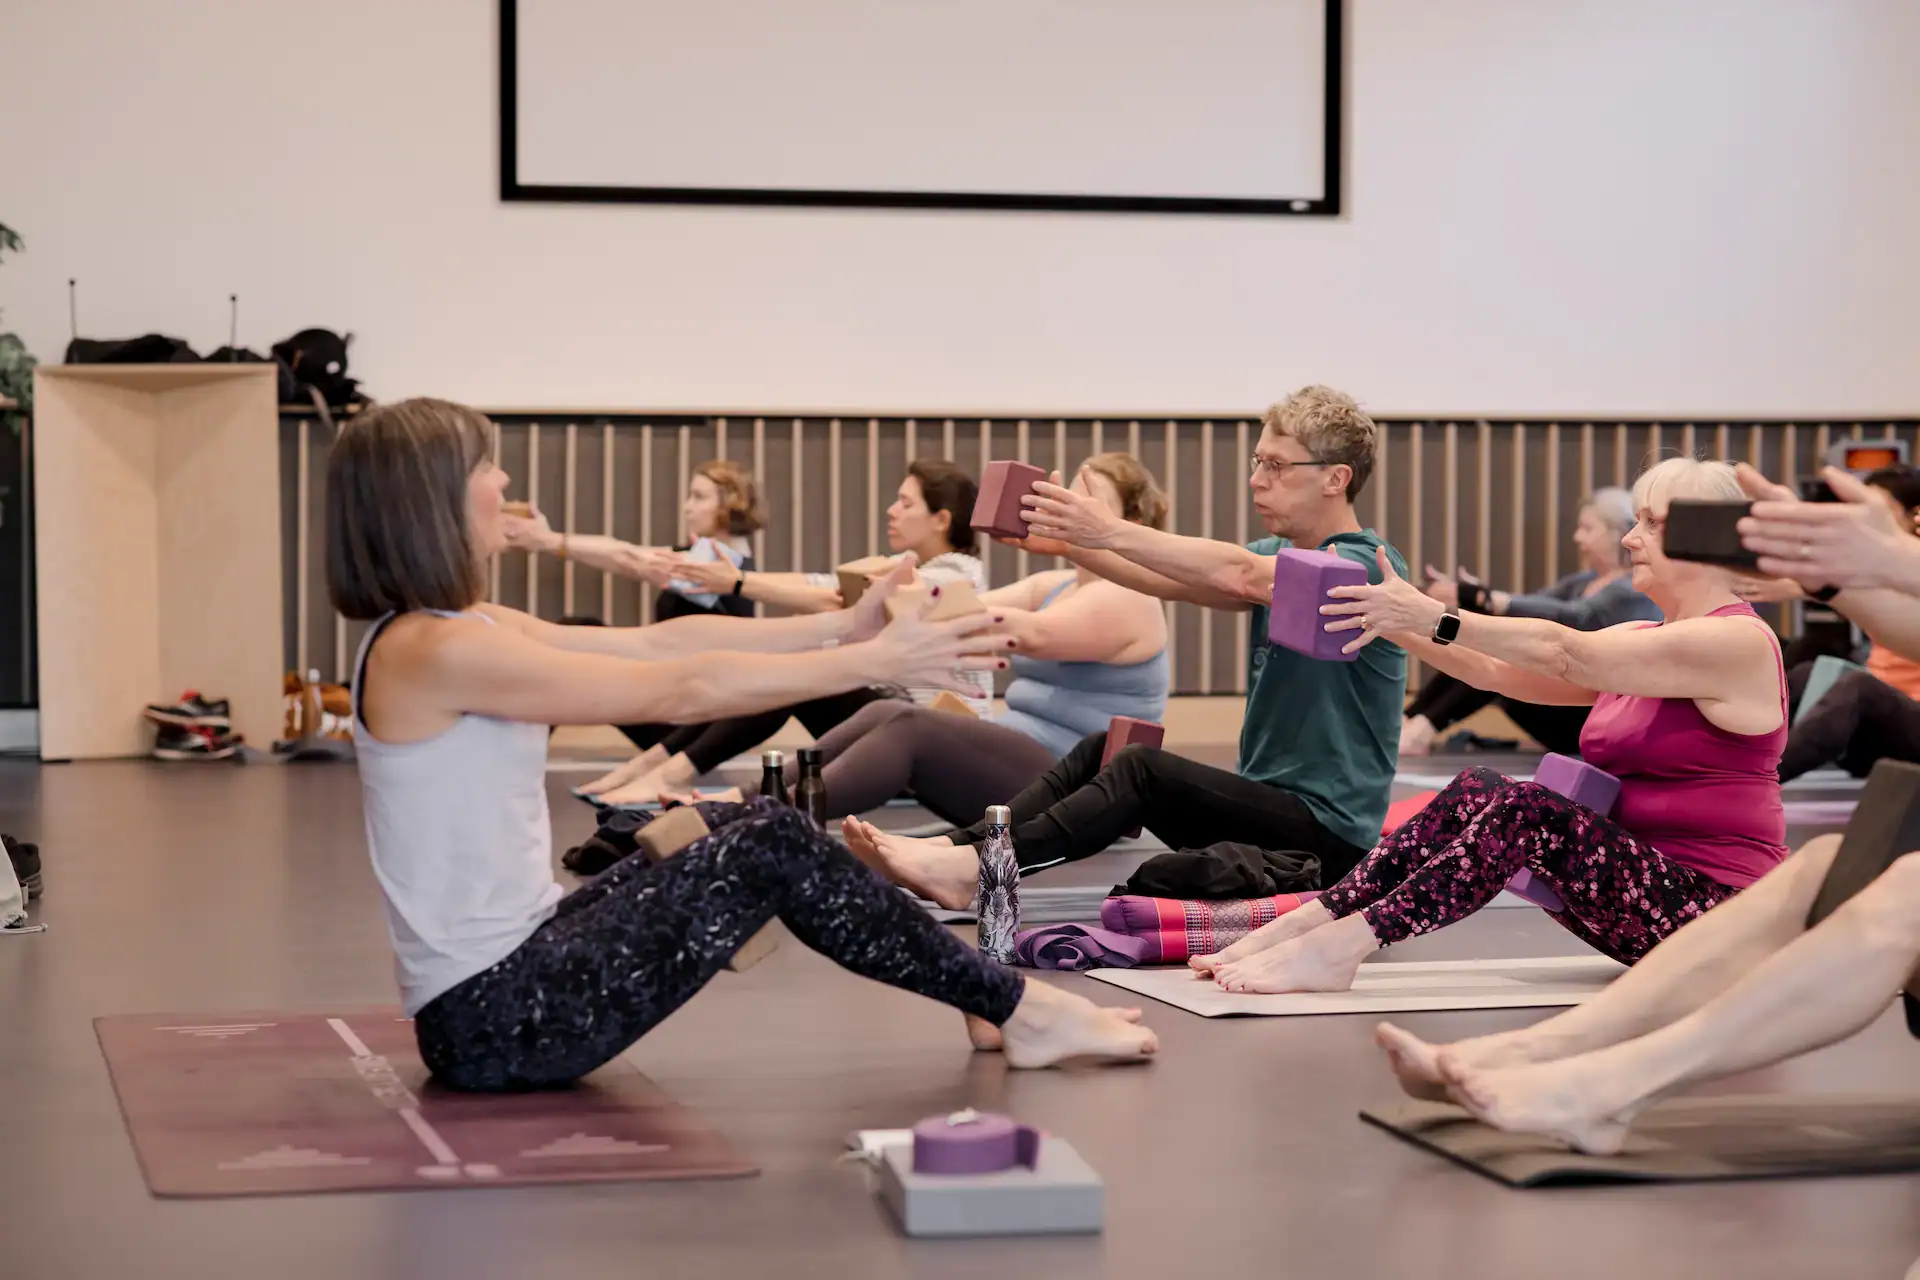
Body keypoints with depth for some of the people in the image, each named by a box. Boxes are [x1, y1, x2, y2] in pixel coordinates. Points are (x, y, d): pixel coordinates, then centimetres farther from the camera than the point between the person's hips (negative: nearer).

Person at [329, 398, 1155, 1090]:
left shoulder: (458, 630, 11)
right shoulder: (438, 651, -19)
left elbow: (660, 643, 8)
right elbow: (681, 690, -18)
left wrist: (844, 625, 3)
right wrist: (872, 663, -13)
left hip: (508, 975, 10)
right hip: (495, 1017, -10)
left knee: (747, 826, 9)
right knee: (772, 847, -8)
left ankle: (987, 991, 15)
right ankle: (1018, 1012, 3)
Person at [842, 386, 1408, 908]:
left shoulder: (1366, 565, -13)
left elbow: (1238, 576, -29)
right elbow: (1171, 579, 2)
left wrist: (1111, 531, -35)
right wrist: (1065, 540, -13)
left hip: (1329, 833, -8)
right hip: (1267, 804, 8)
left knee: (1143, 768, -25)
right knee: (1101, 750, -6)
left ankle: (973, 867, -35)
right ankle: (954, 847, -19)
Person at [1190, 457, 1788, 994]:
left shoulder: (1737, 641, -10)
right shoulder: (1646, 640, 18)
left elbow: (1564, 654, -19)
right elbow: (1495, 670, 7)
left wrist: (1436, 617, -22)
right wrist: (1401, 625, -5)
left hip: (1712, 911, -8)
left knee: (1530, 811, -28)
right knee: (1477, 790, -10)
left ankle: (1337, 948, -35)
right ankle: (1308, 922, -21)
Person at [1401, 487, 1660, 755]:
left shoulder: (1636, 594, -11)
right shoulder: (1583, 582, 16)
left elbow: (1567, 618, -27)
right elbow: (1525, 608, 3)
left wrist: (1483, 599, -37)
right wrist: (1466, 595, -15)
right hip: (1564, 710, 8)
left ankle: (1422, 731, -38)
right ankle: (1404, 724, -24)